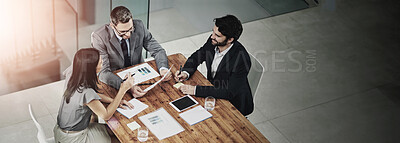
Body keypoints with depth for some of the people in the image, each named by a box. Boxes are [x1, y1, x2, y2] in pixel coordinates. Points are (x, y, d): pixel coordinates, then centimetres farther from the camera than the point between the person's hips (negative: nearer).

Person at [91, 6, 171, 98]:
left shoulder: (139, 26, -11)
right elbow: (103, 72, -27)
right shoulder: (99, 37, -21)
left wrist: (163, 68, -21)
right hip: (114, 81, -4)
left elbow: (157, 50, 0)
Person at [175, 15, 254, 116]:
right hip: (213, 90, 7)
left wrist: (195, 90, -33)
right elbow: (196, 57, 7)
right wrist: (186, 73, -14)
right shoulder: (212, 42, -12)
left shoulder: (241, 59, -31)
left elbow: (229, 93, -32)